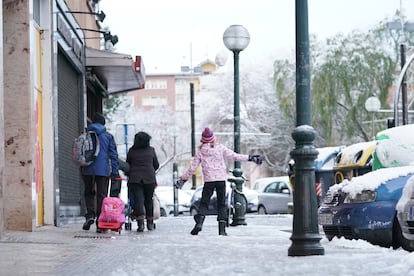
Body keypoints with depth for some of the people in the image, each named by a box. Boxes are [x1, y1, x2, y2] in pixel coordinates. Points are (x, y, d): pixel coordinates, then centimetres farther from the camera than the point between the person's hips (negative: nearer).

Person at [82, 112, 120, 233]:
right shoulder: (108, 136, 1)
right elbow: (113, 154, 0)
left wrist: (81, 170, 17)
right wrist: (115, 171, 4)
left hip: (88, 170, 1)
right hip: (103, 170, -1)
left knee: (89, 193, 17)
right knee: (101, 195, 3)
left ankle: (90, 215, -6)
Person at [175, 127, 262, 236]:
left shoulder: (200, 151, 1)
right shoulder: (220, 148, 1)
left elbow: (192, 167, 3)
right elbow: (234, 156, 0)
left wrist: (183, 179, 12)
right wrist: (250, 158, 6)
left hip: (208, 180, 0)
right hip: (221, 179, 0)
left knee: (204, 203, 7)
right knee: (221, 204, 7)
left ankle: (199, 222, -17)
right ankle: (222, 229, -1)